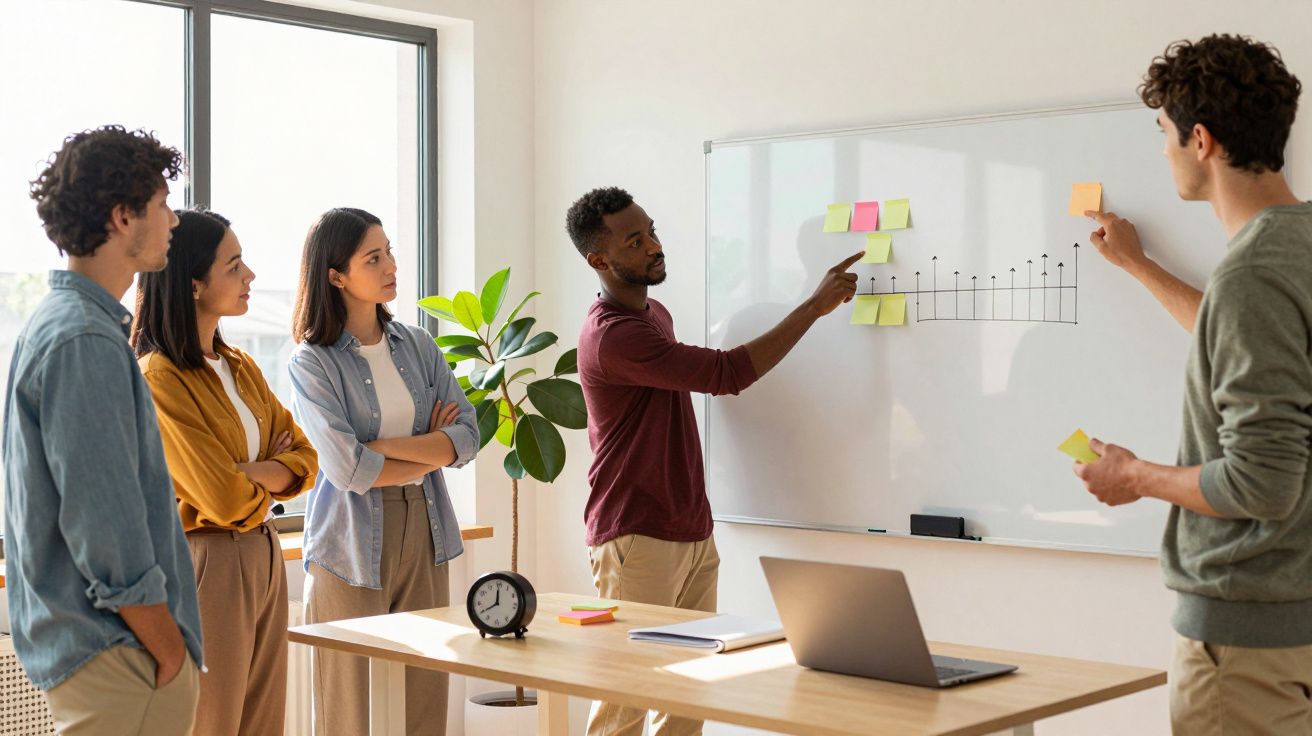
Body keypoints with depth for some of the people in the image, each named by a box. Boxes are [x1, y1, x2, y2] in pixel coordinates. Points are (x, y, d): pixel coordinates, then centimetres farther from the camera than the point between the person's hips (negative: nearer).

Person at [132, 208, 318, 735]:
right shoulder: (158, 379, -15)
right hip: (207, 565, -8)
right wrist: (271, 476, -1)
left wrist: (247, 473, -12)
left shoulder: (241, 368, 11)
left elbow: (304, 462, 4)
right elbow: (223, 499, -20)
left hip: (264, 557, 8)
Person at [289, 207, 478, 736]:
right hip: (353, 548, -4)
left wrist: (384, 445, -12)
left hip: (423, 535, 5)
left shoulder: (418, 345, 9)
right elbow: (348, 469, -15)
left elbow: (468, 435, 0)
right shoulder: (312, 362, -6)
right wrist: (431, 453, -4)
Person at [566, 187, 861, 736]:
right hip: (637, 541, -9)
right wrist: (815, 305, -17)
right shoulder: (613, 336, -18)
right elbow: (728, 373, -22)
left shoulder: (654, 314, 16)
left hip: (691, 533, 9)